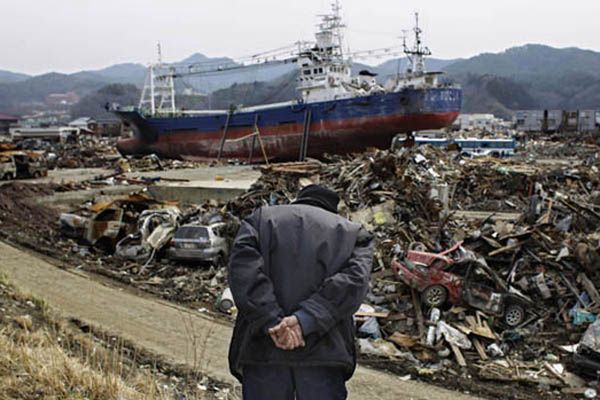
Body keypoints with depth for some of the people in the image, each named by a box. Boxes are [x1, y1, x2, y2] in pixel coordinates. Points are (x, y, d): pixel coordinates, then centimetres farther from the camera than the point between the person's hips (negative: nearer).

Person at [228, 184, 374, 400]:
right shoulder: (353, 234, 16)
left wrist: (271, 321, -12)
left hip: (262, 348, 1)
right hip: (324, 352, 0)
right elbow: (354, 280, -4)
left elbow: (242, 265, -3)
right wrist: (306, 320, -14)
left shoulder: (262, 218, 17)